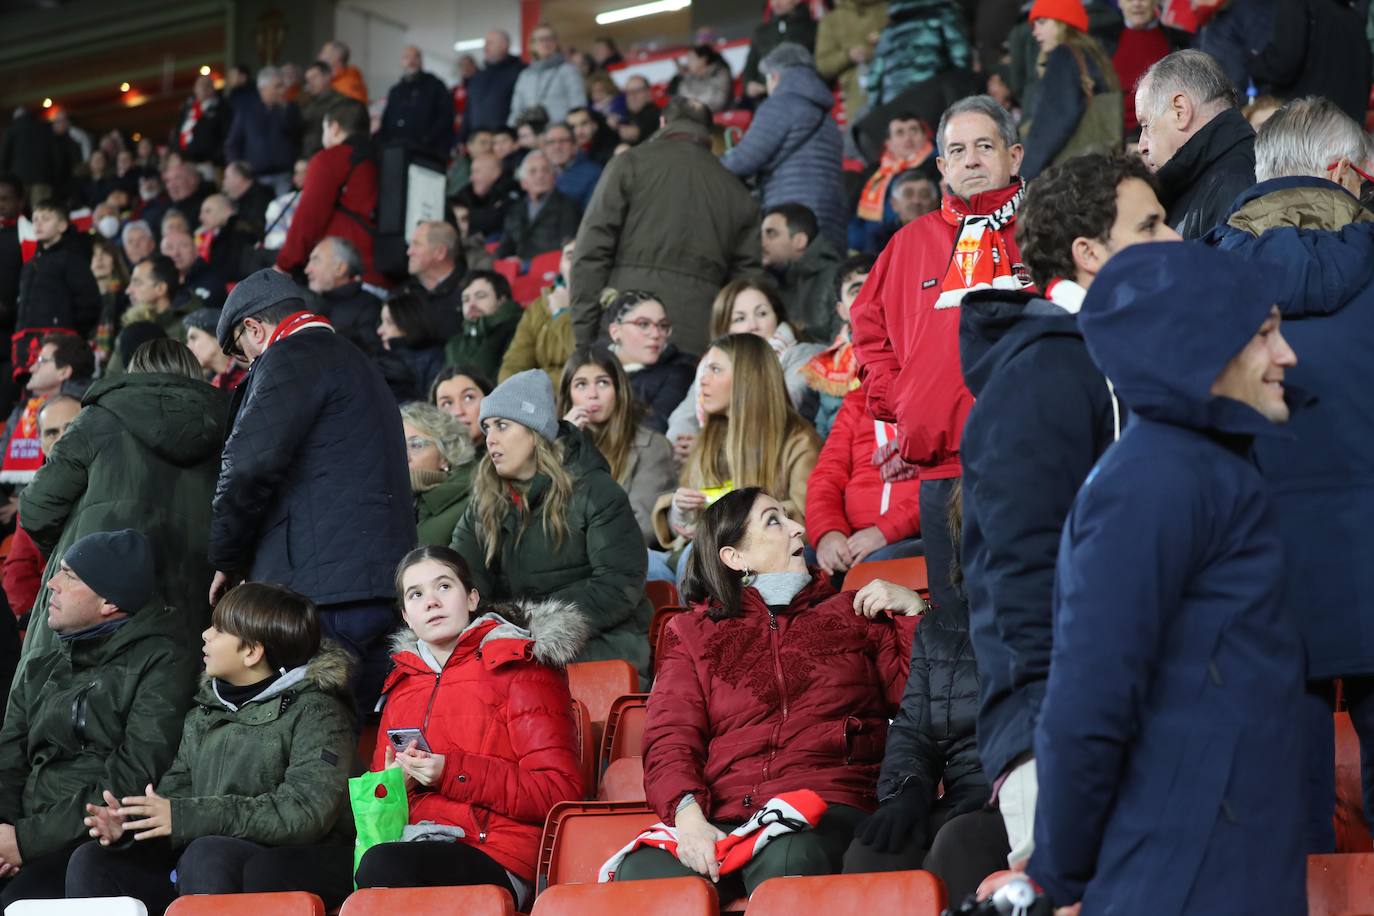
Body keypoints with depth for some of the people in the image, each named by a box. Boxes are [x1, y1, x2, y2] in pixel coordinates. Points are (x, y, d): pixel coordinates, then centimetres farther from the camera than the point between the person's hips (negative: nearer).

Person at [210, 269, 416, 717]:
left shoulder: (290, 360, -3)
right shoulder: (358, 363, 27)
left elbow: (251, 466, -15)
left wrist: (227, 559, -2)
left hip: (322, 586, -9)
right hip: (384, 585, 9)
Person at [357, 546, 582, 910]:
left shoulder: (516, 669, 5)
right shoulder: (402, 685, 24)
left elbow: (560, 789, -5)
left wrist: (453, 773, -11)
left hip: (494, 858, -5)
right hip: (415, 848, 5)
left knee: (382, 864, -34)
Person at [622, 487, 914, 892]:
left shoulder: (852, 614, 25)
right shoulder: (691, 633, 23)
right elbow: (670, 740, 6)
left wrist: (914, 610, 9)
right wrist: (688, 815, -14)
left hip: (826, 815, 0)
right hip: (724, 819, 0)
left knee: (786, 861, -40)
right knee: (642, 871, -36)